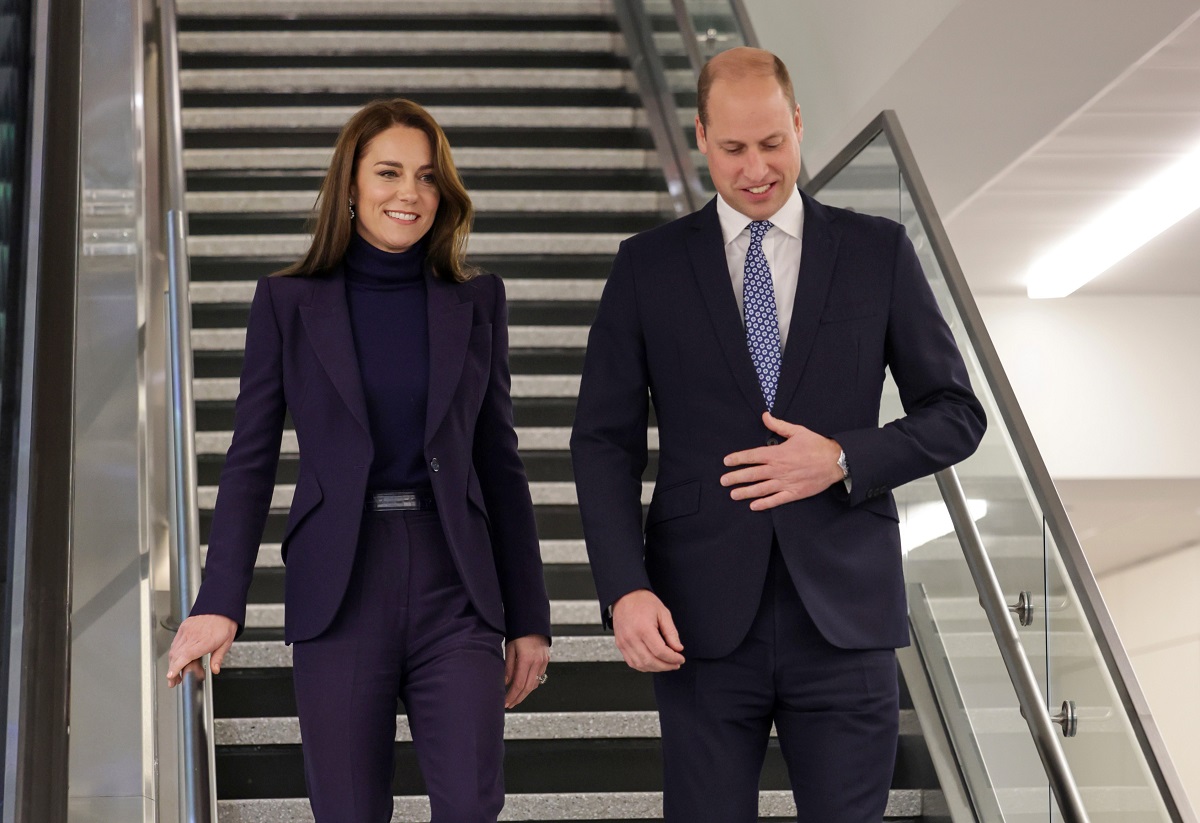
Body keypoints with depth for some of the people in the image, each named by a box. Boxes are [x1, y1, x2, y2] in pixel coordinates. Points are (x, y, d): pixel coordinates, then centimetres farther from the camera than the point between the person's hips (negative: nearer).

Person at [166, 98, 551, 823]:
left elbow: (500, 464, 10)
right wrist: (220, 604, -10)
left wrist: (528, 617, 8)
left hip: (454, 591, 1)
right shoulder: (288, 303, 3)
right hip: (338, 597, -1)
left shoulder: (476, 302, 8)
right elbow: (251, 463, 2)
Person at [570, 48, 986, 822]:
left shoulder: (879, 251, 5)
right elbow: (605, 440, 3)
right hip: (703, 620, 0)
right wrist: (625, 589, -10)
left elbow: (957, 416, 6)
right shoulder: (649, 265, 5)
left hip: (843, 613, 0)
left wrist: (843, 460, -12)